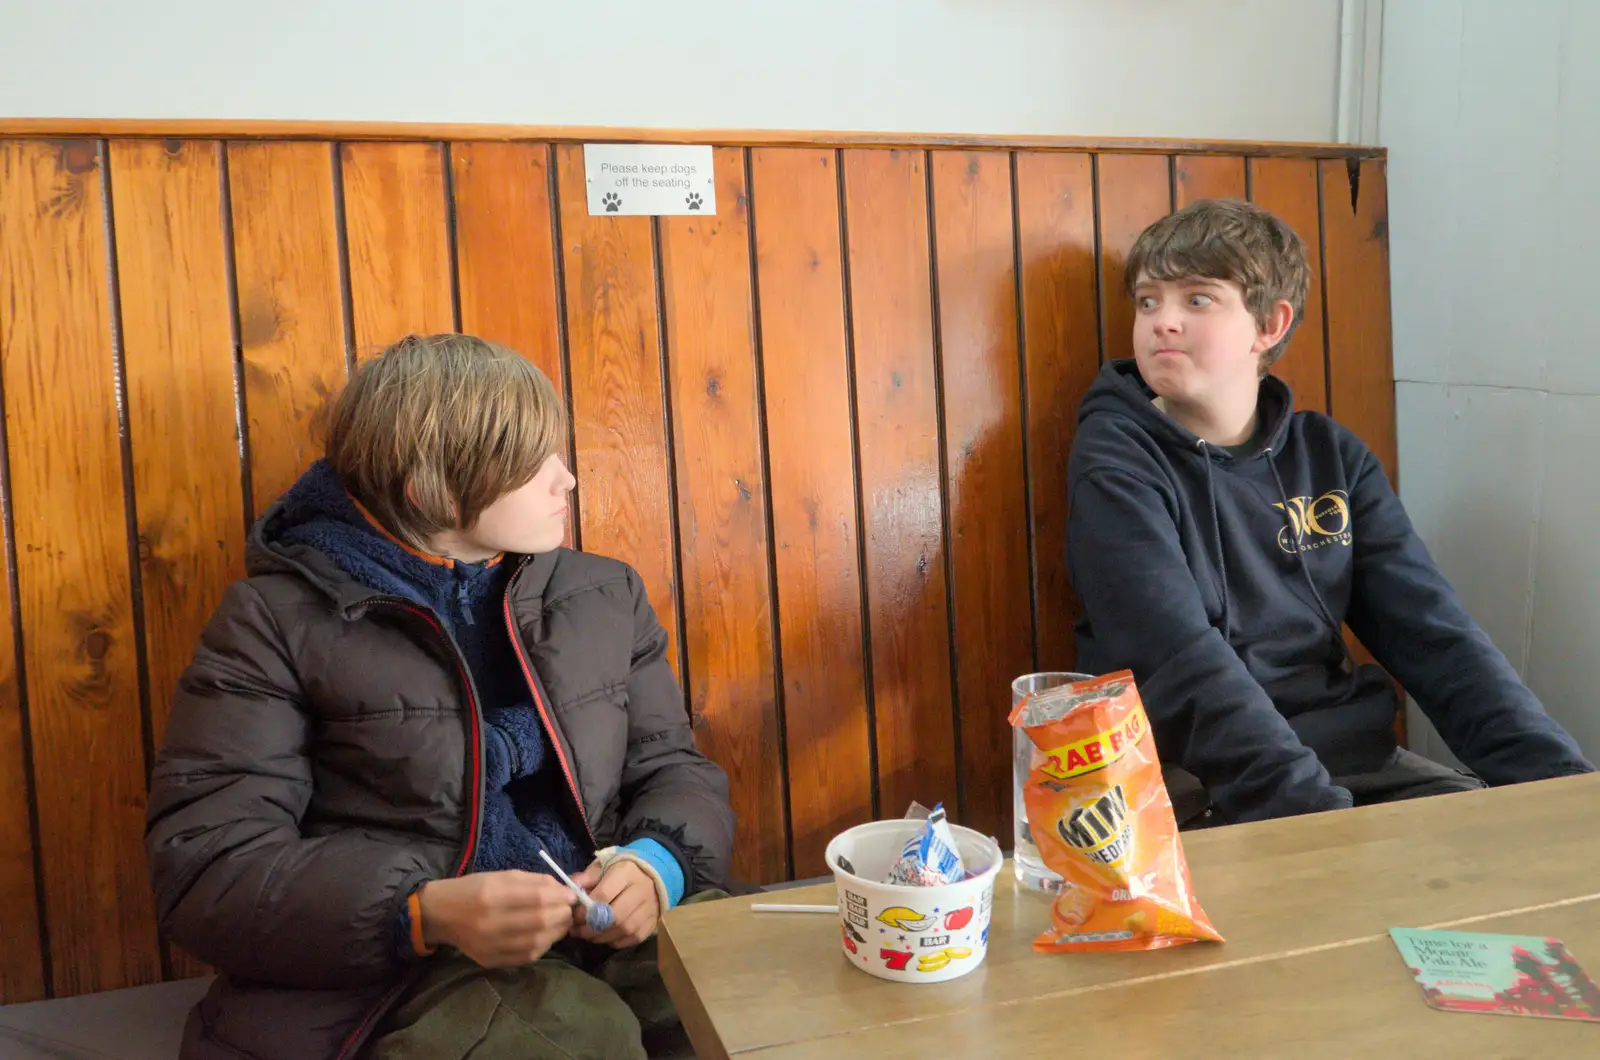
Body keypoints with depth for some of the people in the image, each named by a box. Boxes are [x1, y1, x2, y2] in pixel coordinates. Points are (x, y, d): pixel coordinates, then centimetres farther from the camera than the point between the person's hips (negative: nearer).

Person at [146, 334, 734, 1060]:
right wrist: (426, 915, -22)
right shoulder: (277, 618, 0)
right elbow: (207, 862, -6)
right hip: (397, 974, -4)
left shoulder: (605, 595, 14)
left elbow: (676, 769, 16)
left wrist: (657, 864, -9)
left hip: (606, 932, 5)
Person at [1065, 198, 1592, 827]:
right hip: (1202, 781, -5)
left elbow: (1432, 633, 5)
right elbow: (1182, 665, -18)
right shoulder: (1117, 463, -6)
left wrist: (1560, 776, -8)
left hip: (1353, 755, 6)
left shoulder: (1332, 457, 10)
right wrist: (1317, 809, -28)